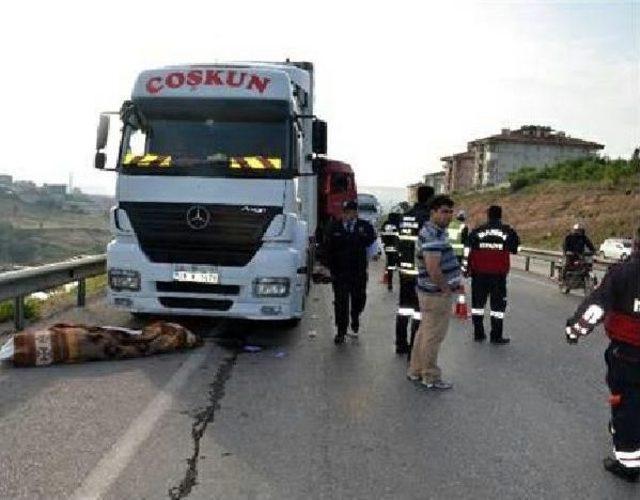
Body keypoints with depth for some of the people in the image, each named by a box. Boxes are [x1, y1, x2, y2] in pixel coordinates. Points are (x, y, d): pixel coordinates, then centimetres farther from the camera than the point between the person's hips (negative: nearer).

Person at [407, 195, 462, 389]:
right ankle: (431, 377, 12)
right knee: (433, 336, 1)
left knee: (424, 332, 18)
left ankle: (415, 371, 29)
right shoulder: (433, 235, -22)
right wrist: (446, 289, -17)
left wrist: (453, 283, 16)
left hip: (430, 292, 11)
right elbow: (432, 268, -30)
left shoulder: (435, 232, 12)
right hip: (437, 294, -11)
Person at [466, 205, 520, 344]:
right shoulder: (508, 231, -1)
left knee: (478, 302, 12)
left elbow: (469, 252, 0)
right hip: (499, 274, -1)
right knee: (498, 304, 6)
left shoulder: (477, 231, 0)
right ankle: (496, 336, 6)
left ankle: (478, 333, 16)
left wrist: (468, 269, 9)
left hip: (479, 272, 2)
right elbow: (514, 249, 4)